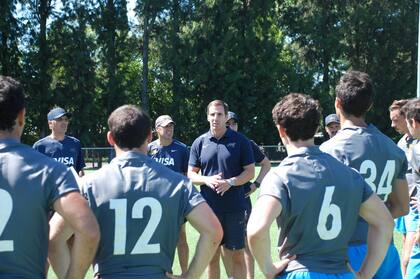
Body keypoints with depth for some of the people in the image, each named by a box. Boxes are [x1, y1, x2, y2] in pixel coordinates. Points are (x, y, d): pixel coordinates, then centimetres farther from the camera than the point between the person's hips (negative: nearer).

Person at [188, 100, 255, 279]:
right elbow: (191, 174, 9)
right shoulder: (199, 143, 5)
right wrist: (207, 180, -12)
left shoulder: (240, 141, -1)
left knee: (237, 255, 4)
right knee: (211, 256, 11)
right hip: (209, 207, 2)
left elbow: (250, 171, -1)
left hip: (234, 208, -2)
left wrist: (230, 182, -17)